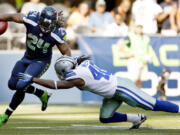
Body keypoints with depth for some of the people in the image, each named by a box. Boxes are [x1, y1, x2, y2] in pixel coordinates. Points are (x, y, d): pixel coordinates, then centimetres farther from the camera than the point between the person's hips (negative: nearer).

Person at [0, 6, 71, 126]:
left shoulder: (56, 35, -26)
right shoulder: (32, 20, -23)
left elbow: (66, 51, -12)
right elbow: (12, 17, -10)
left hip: (41, 62, -5)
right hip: (27, 58, 5)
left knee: (21, 86, -18)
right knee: (12, 84, 11)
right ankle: (42, 94, 30)